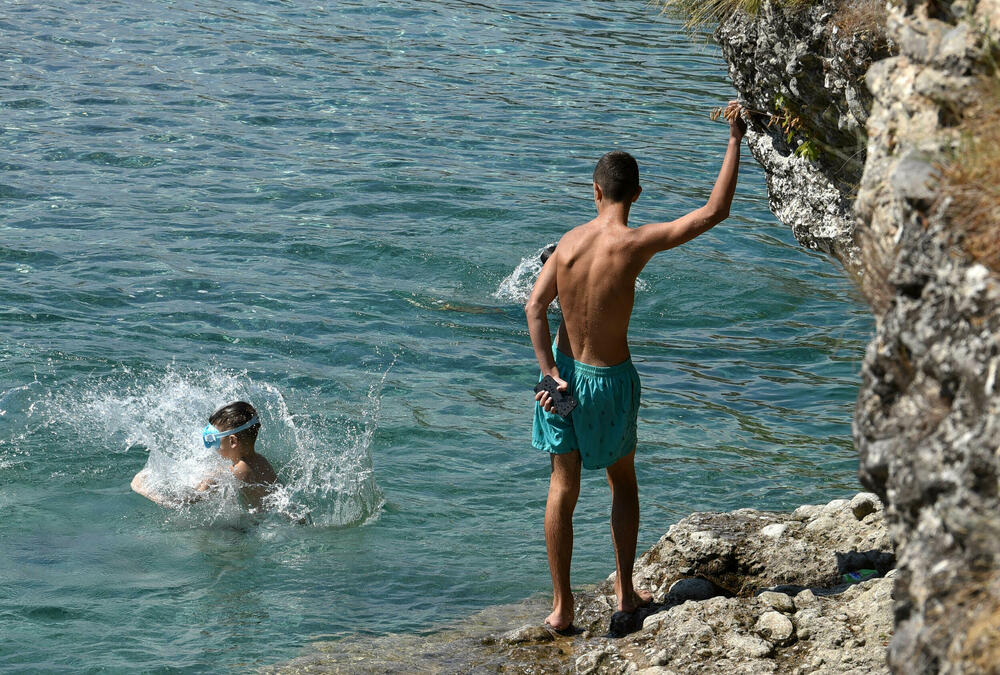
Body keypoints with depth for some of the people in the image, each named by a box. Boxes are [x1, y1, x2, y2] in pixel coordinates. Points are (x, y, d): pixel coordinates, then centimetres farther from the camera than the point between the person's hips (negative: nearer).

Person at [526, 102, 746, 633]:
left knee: (563, 488, 11)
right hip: (611, 378, -3)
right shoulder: (637, 242, -18)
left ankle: (561, 607, 12)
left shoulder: (569, 242, -6)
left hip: (564, 370, 3)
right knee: (622, 480, 20)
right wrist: (735, 140, -11)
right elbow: (715, 211, -17)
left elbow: (534, 307, -13)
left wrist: (550, 372, -13)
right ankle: (625, 591, 25)